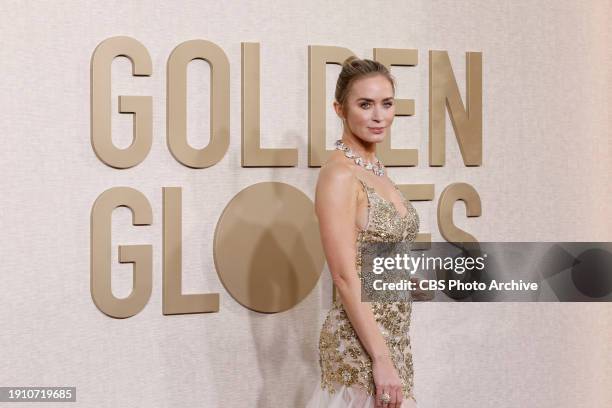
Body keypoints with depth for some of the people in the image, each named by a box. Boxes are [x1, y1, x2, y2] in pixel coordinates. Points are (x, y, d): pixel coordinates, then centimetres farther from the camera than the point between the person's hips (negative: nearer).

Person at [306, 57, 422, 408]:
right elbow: (346, 276, -20)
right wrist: (381, 358, -21)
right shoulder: (339, 174, -16)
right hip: (361, 344, -8)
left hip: (391, 335, 8)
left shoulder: (376, 169, 9)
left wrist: (391, 351, 17)